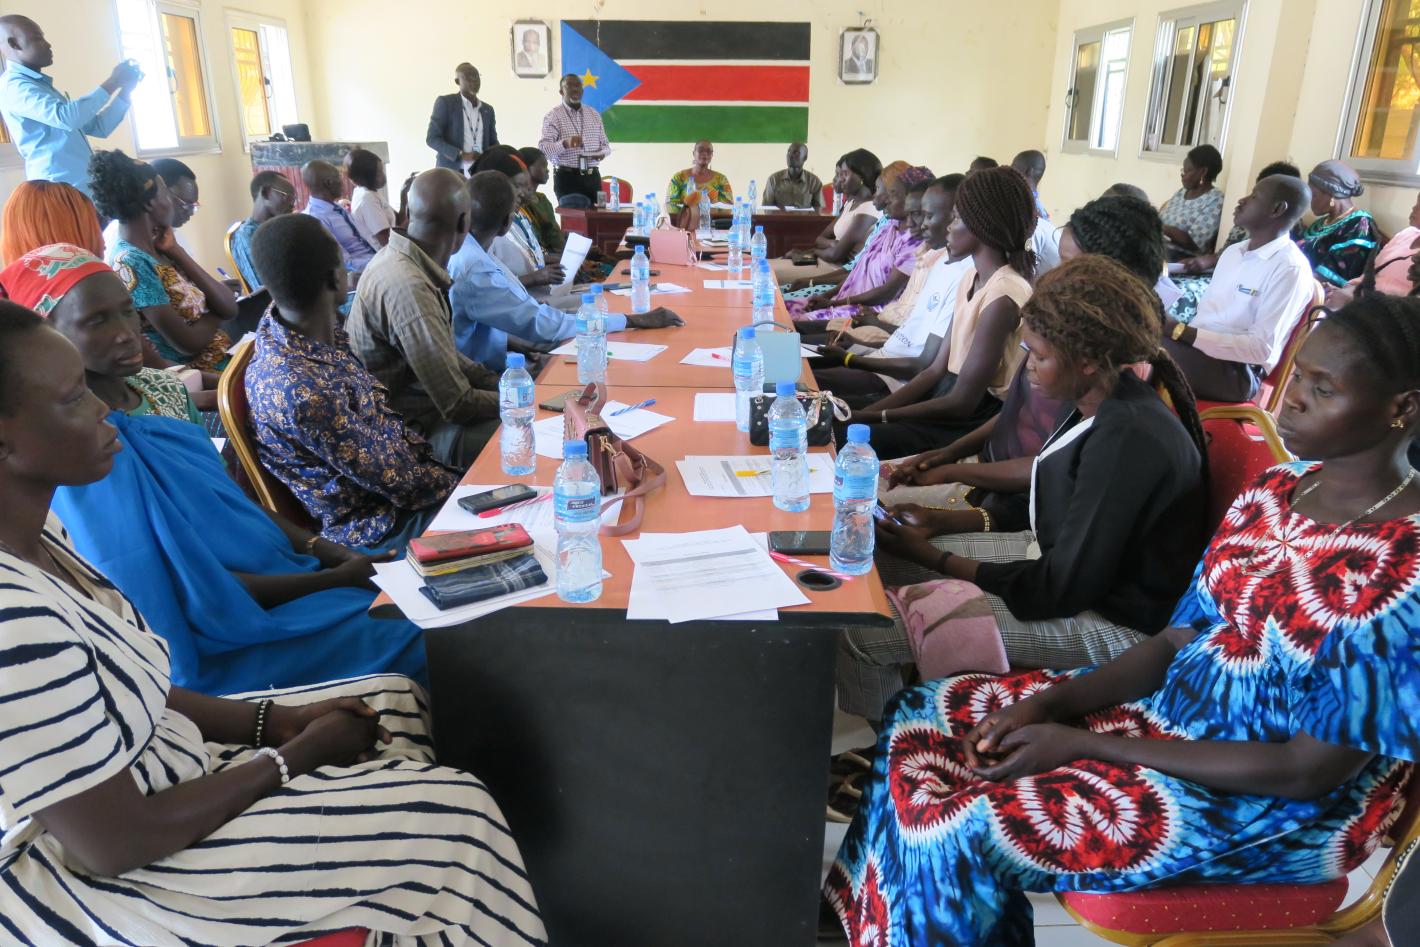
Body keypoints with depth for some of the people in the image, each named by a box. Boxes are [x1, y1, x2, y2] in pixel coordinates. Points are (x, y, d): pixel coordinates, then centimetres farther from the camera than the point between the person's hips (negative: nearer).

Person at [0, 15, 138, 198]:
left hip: (86, 189, 10)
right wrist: (112, 83, -15)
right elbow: (65, 117, -26)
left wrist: (125, 91, 12)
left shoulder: (42, 85, 25)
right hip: (59, 191, -10)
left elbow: (98, 127, 24)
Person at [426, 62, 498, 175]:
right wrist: (461, 155, -16)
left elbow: (493, 143, 21)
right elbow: (432, 138, -4)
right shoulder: (445, 102, 1)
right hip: (450, 172, -4)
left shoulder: (488, 110, 15)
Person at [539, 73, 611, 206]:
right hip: (566, 177, -4)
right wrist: (565, 143, -30)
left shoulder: (594, 114, 14)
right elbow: (543, 148, -12)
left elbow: (605, 143, 18)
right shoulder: (553, 115, -2)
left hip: (592, 177, 4)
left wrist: (603, 152, -6)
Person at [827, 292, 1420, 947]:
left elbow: (1311, 771, -22)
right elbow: (1178, 639, 4)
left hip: (1276, 808, -8)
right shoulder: (1274, 491, 0)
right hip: (1173, 709, 8)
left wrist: (1083, 744, -22)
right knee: (923, 716, 2)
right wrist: (1049, 704, -11)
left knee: (961, 830, -22)